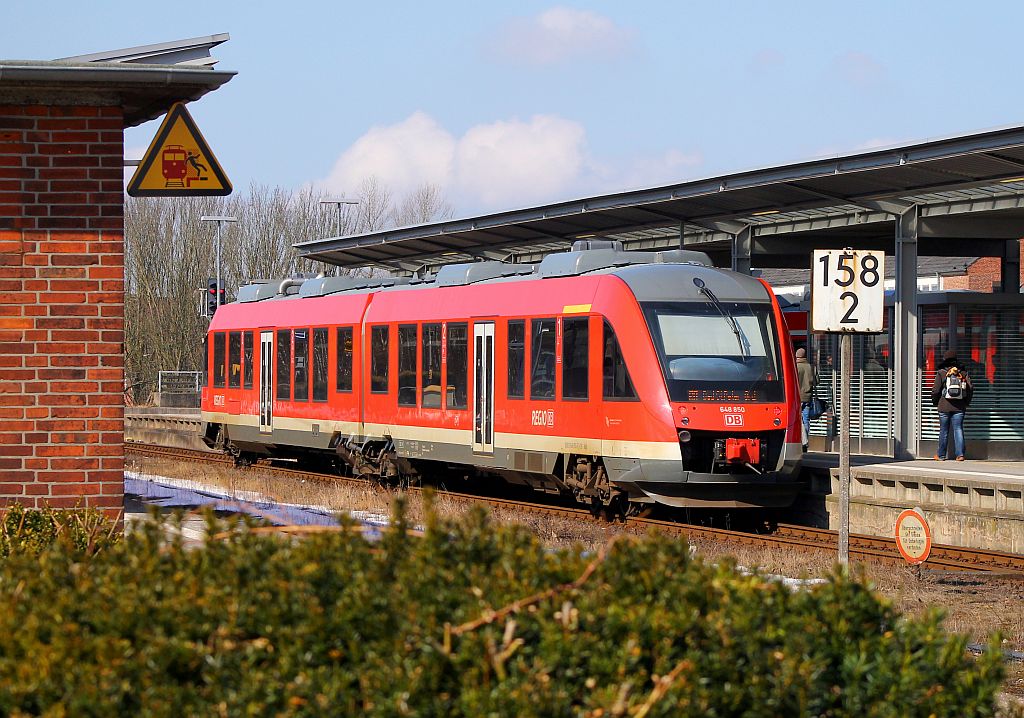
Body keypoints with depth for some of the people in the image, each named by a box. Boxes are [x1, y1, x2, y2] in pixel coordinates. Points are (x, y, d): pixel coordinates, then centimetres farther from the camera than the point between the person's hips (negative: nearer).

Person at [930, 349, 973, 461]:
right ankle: (960, 454, -9)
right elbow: (970, 389, 0)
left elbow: (935, 390, -6)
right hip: (959, 407, 1)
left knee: (944, 431, 7)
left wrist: (935, 402, 10)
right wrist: (966, 403, 13)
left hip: (944, 406, -1)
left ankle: (941, 455, 14)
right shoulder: (963, 373, 4)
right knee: (958, 429, 2)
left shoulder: (941, 373, -3)